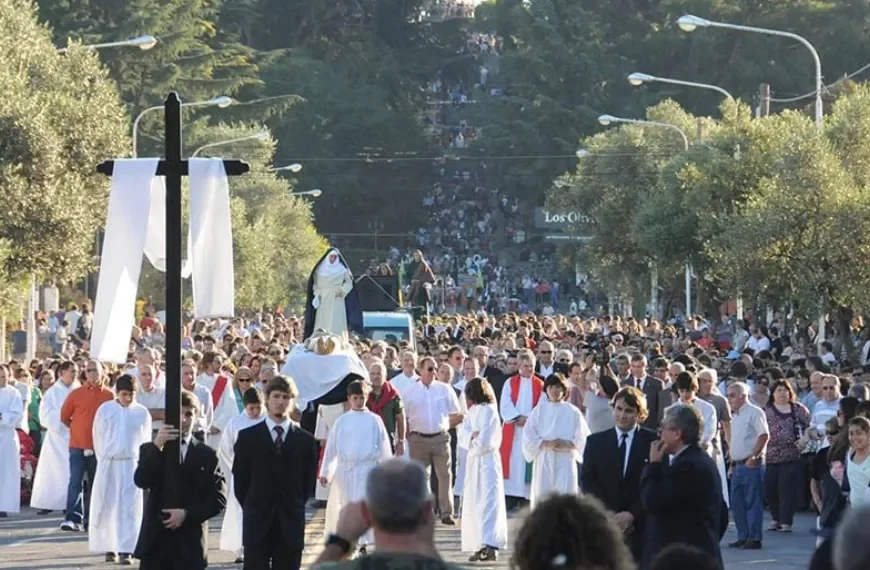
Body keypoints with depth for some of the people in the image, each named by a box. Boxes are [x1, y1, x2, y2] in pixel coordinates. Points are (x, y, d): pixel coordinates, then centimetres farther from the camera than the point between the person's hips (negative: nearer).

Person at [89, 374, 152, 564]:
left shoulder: (142, 413, 2)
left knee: (130, 508, -6)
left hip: (131, 464, -1)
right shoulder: (105, 410, 1)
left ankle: (126, 550, -8)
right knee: (106, 507, 3)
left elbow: (145, 441, 8)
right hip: (107, 464, 1)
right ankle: (110, 548, 13)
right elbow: (98, 438, 7)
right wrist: (103, 460, 6)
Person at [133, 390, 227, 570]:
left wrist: (187, 514, -12)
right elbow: (141, 481, -10)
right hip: (155, 540, 0)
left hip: (189, 543, 0)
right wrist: (157, 446, -19)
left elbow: (219, 498, 1)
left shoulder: (206, 455, 7)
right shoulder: (150, 450, 9)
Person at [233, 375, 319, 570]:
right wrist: (252, 507, 4)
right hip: (257, 524, -1)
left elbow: (308, 482, 10)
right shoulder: (248, 437, 3)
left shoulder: (305, 440, 5)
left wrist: (294, 508, 6)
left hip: (291, 524, 1)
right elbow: (240, 479, 6)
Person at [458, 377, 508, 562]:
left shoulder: (488, 411, -9)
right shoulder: (473, 411, 15)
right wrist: (472, 436, -16)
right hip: (474, 462, 8)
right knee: (474, 504, 8)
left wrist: (472, 442, 2)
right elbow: (462, 433, 4)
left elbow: (484, 441, -15)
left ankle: (491, 545, -22)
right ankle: (482, 546, 12)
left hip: (486, 461, -8)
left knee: (488, 503, -14)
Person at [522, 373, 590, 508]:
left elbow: (582, 438, 1)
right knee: (542, 497, 1)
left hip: (565, 460, -1)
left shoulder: (572, 412, 3)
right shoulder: (539, 410, 6)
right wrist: (545, 443, -14)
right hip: (544, 460, 1)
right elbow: (529, 436, 1)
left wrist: (566, 444, -15)